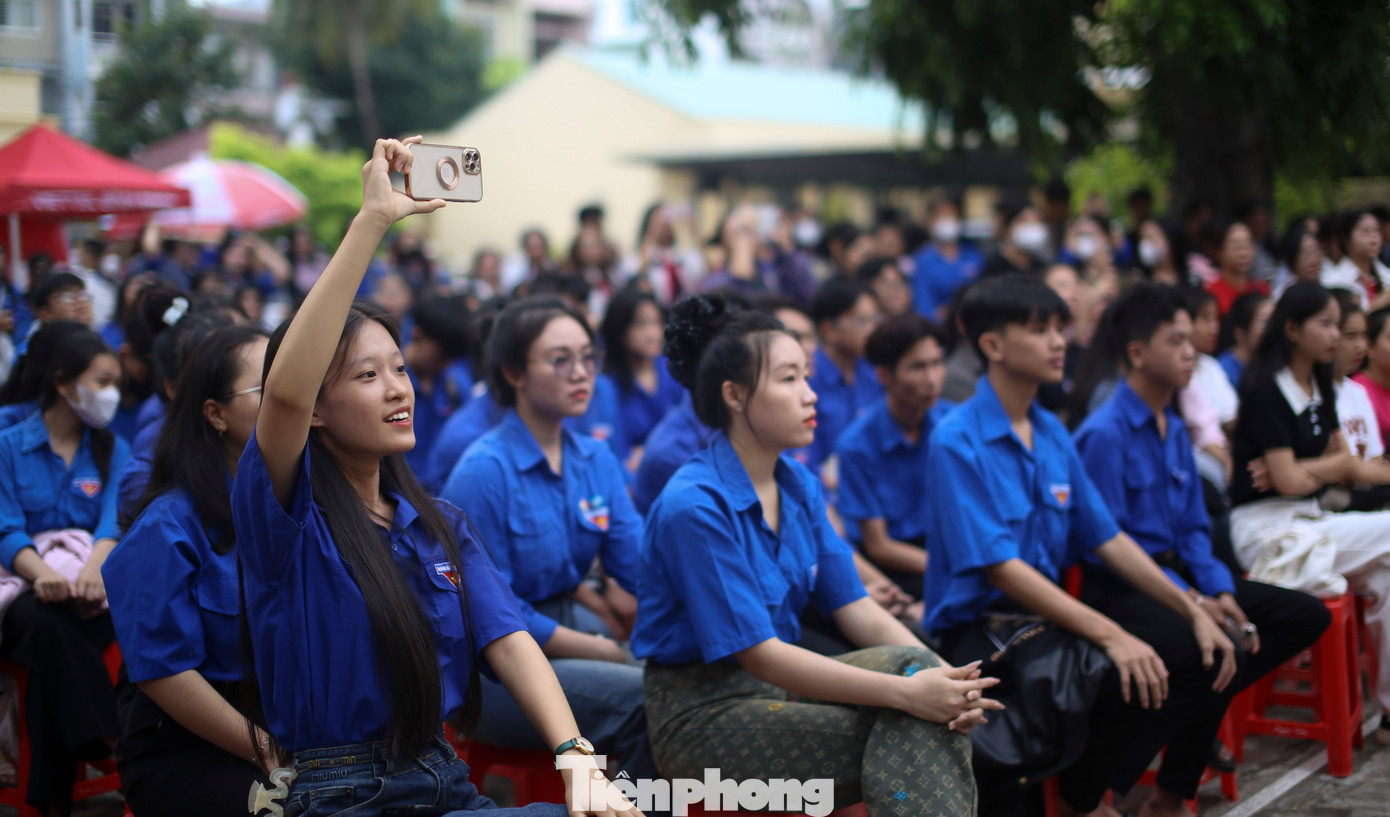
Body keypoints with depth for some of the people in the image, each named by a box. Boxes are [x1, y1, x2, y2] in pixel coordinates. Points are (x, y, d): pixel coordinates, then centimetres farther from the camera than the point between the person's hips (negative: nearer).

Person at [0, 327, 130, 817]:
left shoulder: (112, 450, 16)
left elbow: (115, 522, -2)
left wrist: (94, 566, -26)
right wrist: (43, 573, -27)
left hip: (91, 592, 1)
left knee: (50, 627, -34)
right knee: (45, 623, -37)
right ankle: (118, 749, -41)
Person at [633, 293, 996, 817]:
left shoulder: (800, 486, 6)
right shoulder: (694, 506, -20)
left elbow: (856, 609, 3)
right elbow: (758, 654, -22)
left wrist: (936, 677, -16)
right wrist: (904, 693, -27)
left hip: (783, 682, 7)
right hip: (704, 713, -7)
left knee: (918, 666, -19)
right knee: (908, 736, -25)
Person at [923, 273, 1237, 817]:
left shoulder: (1053, 435, 11)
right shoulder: (958, 442, -14)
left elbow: (1107, 538, 14)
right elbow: (999, 568, -20)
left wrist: (1193, 612, 5)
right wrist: (1109, 634, -25)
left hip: (1045, 617, 8)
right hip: (976, 629, -8)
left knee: (1201, 659, -4)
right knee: (1117, 677, -33)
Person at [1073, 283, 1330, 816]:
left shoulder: (1175, 430, 13)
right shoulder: (1104, 435, -15)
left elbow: (1193, 528, 15)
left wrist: (1220, 591, -4)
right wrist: (1189, 599, -21)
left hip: (1176, 569, 9)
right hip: (1121, 589, -9)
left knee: (1308, 615, 3)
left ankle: (1198, 712, 4)